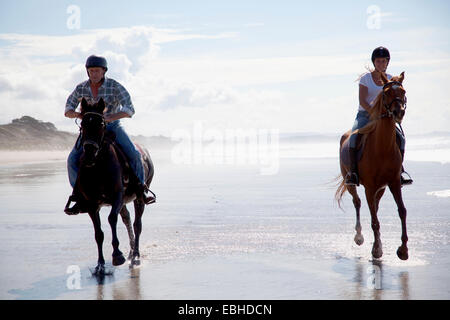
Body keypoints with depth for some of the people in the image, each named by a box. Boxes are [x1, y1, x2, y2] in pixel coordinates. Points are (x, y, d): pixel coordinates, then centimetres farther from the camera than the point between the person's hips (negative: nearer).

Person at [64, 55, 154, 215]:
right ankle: (79, 197, -5)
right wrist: (77, 114, -26)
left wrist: (109, 117, -40)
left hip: (113, 125, -2)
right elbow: (67, 111, -1)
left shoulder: (115, 86, -17)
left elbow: (129, 110, -24)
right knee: (73, 160, -16)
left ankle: (141, 188, -1)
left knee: (133, 153, -22)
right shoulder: (81, 89, -6)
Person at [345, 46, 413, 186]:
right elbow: (362, 101, -11)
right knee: (354, 136, -31)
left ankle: (400, 170, -12)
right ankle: (352, 171, -30)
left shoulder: (391, 80, 7)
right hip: (364, 115, -3)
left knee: (400, 137, -21)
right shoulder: (365, 78, -2)